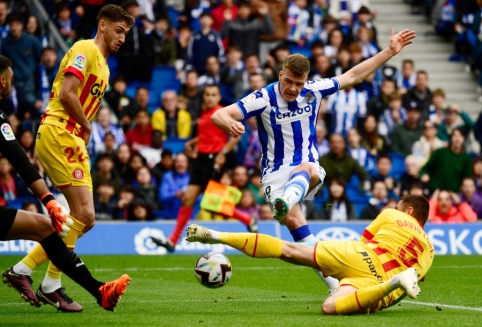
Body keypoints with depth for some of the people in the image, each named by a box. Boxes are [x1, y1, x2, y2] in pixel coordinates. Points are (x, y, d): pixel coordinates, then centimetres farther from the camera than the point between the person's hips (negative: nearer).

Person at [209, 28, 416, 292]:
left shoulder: (314, 91, 2)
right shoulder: (264, 99, -8)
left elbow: (354, 75, 14)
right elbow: (219, 115, -14)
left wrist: (391, 51, 13)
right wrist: (230, 125, -39)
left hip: (309, 169, 2)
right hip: (275, 173, -2)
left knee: (305, 169, -37)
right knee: (294, 220, -27)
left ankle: (284, 204, -69)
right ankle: (335, 283, -24)